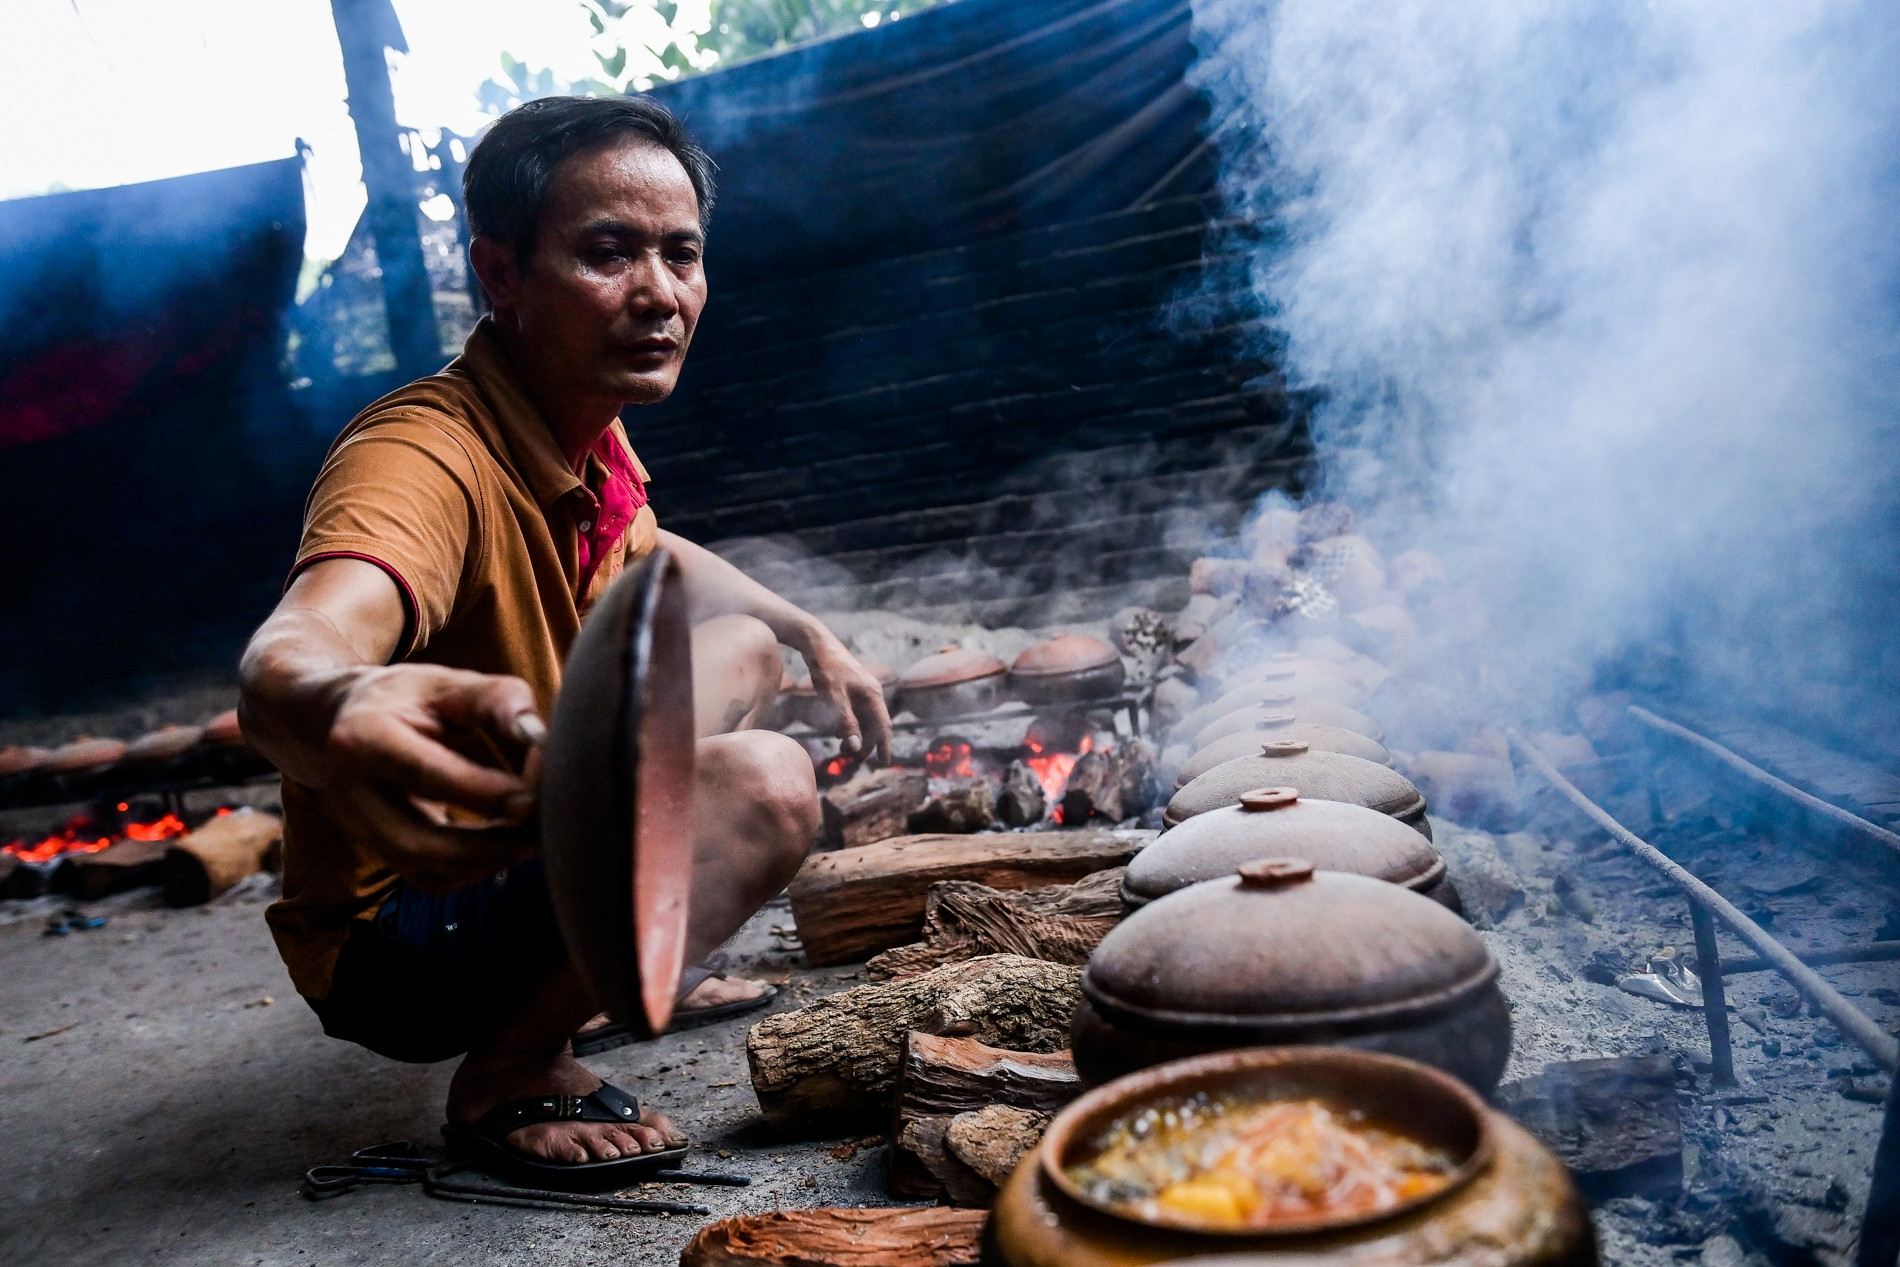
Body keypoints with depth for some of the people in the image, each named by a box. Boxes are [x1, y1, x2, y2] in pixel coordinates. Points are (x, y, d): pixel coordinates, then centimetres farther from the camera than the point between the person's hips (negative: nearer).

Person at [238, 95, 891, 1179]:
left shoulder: (588, 439, 0)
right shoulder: (427, 459, -28)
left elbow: (652, 556, 22)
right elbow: (293, 648, -49)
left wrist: (815, 637, 15)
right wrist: (337, 713, -72)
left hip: (519, 852, 9)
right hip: (395, 941, -9)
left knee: (744, 651, 19)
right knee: (766, 786, -30)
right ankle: (513, 1070, -8)